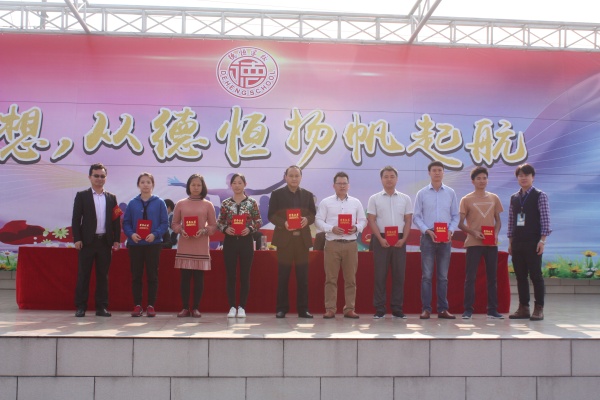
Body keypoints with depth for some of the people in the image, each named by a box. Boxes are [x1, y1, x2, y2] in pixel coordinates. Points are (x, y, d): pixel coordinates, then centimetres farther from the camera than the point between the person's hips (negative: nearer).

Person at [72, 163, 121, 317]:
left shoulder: (111, 198, 11)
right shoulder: (82, 196, 5)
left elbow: (116, 220, 9)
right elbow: (76, 219, 0)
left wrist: (117, 240, 2)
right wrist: (77, 239, -8)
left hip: (105, 241, 2)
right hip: (87, 241, -2)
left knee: (103, 275, 5)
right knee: (83, 274, 2)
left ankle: (101, 306, 11)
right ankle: (81, 306, 8)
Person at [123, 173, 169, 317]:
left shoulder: (159, 203, 1)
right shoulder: (132, 203, 5)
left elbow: (165, 223, -1)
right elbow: (126, 223, 5)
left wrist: (155, 234, -17)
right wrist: (131, 234, -14)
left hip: (153, 244, -1)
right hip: (135, 244, 1)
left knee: (152, 275, 3)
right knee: (136, 276, 5)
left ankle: (151, 305, 10)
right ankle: (137, 305, 12)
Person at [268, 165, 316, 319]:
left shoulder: (307, 195, 12)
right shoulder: (277, 194, 4)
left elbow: (313, 214, 10)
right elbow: (271, 215, -1)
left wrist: (307, 219, -12)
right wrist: (283, 223, -18)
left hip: (302, 239, 2)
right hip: (284, 238, -2)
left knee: (303, 276, 3)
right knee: (283, 276, 1)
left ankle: (303, 309, 10)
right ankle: (281, 308, 9)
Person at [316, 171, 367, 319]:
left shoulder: (356, 202, 11)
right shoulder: (326, 202, 5)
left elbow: (363, 220, 12)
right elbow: (319, 221, 0)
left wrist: (356, 228, -9)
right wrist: (332, 228, -15)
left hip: (351, 244, 2)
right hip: (332, 243, -2)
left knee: (350, 278, 4)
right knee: (331, 278, 0)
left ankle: (349, 309, 11)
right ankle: (330, 309, 5)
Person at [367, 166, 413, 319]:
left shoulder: (405, 199, 8)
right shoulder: (374, 199, 3)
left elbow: (408, 220, 6)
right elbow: (371, 220, -1)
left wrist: (403, 239, -7)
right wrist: (380, 239, -12)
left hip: (399, 240, 2)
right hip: (381, 240, -2)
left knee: (399, 275, 3)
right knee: (380, 275, 0)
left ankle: (397, 309, 10)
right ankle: (379, 309, 5)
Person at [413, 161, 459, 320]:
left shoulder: (450, 193, 7)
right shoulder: (422, 193, 2)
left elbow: (455, 216, 8)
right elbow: (416, 217, 1)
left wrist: (451, 231, -8)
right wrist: (427, 231, -12)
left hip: (445, 239, 2)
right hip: (428, 237, -2)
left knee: (443, 276, 7)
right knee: (427, 275, -2)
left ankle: (443, 309, 12)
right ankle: (426, 309, 3)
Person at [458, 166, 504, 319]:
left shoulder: (494, 198, 10)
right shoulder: (466, 200, 0)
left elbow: (498, 220, 14)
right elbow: (460, 223, -1)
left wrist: (496, 233, -4)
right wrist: (473, 232, -15)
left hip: (492, 243, 3)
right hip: (473, 243, -3)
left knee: (492, 277, 6)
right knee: (470, 277, -3)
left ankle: (492, 310, 13)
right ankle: (468, 309, 2)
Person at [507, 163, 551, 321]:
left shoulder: (540, 196, -1)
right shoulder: (514, 198, 12)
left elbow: (545, 219, -6)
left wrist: (542, 241, -13)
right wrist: (510, 242, 10)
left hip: (533, 242, -5)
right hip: (517, 242, 5)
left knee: (536, 275, -3)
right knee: (520, 276, 7)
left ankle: (539, 309, 3)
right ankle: (523, 308, 13)